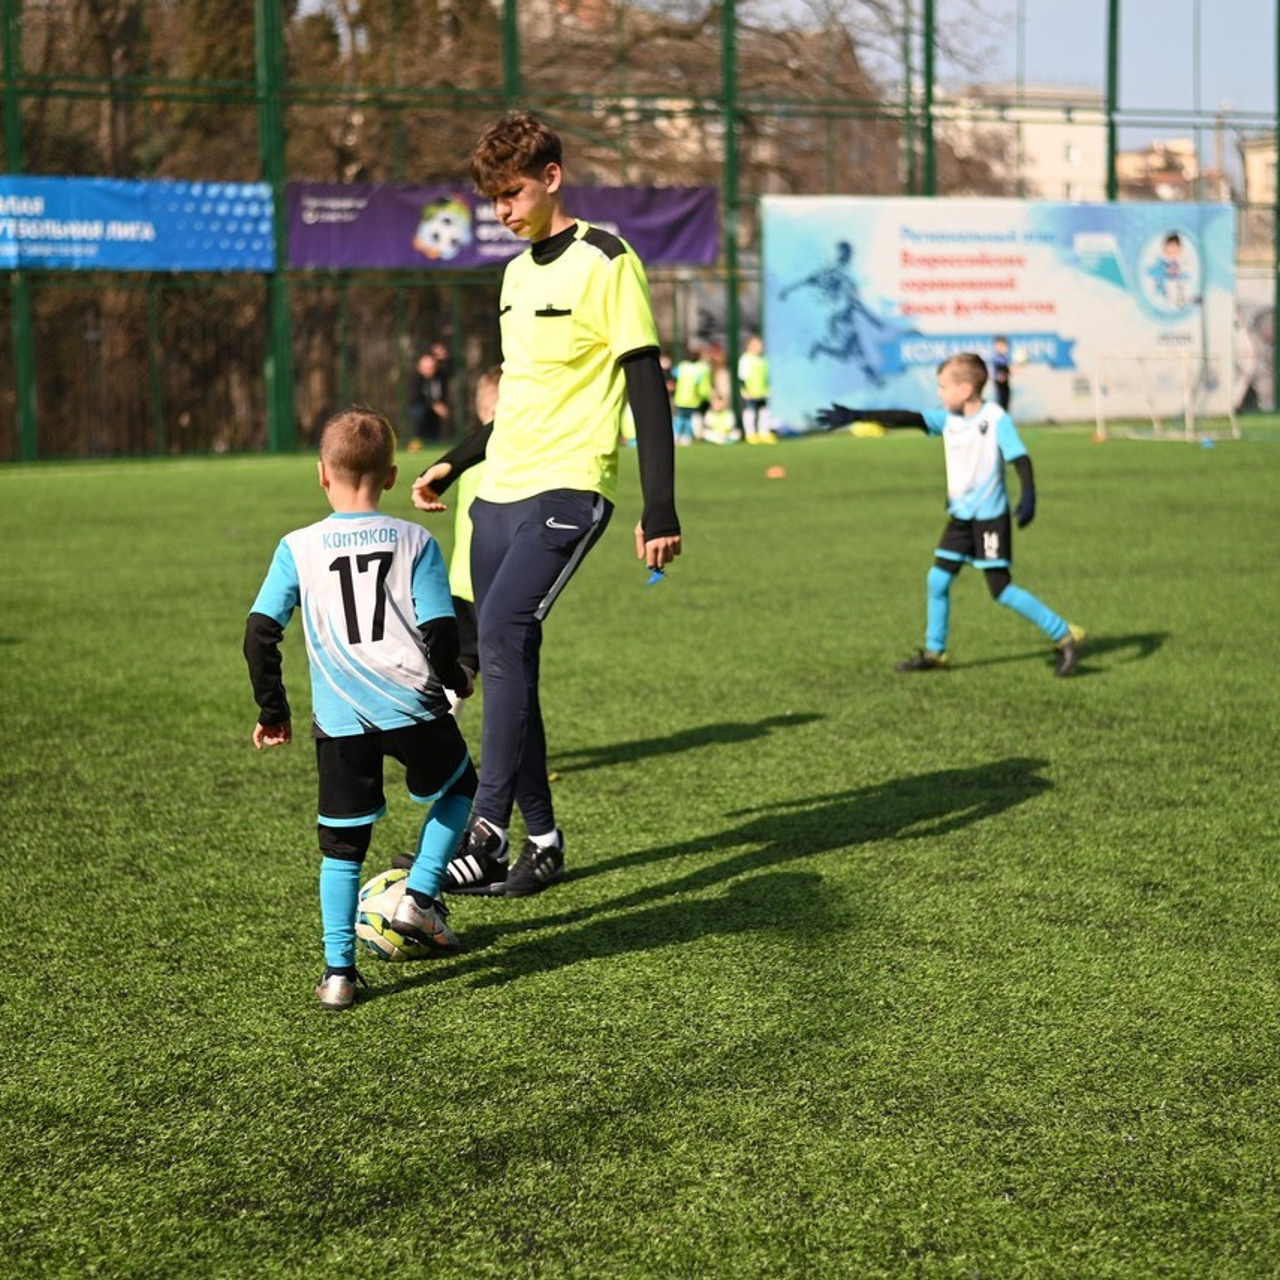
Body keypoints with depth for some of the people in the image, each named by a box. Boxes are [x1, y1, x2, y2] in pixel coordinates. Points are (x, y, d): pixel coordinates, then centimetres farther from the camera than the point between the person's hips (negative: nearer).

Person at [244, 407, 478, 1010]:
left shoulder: (298, 547, 3)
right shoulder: (415, 541, 0)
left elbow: (260, 634, -1)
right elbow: (441, 632, -5)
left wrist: (272, 709, 12)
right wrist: (455, 679, 15)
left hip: (340, 718, 1)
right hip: (412, 706, -1)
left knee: (341, 845, 13)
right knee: (457, 788, 28)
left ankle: (338, 971, 9)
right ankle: (419, 896, 14)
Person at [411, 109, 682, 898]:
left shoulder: (605, 264, -7)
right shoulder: (517, 272, 17)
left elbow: (647, 388, -10)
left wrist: (660, 511, -15)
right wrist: (455, 463, 27)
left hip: (568, 491, -8)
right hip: (500, 492, 8)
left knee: (503, 632, -24)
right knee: (506, 660, 6)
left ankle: (488, 835, -26)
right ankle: (542, 841, 15)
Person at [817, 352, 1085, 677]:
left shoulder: (996, 418, -14)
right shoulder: (947, 419, 2)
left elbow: (1020, 457, -18)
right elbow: (906, 419, -3)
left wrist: (1028, 495, -33)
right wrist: (857, 416, -10)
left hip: (990, 516, -7)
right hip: (961, 515, 7)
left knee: (1001, 590, -9)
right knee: (937, 579, 7)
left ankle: (1066, 637, 0)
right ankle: (934, 652, 21)